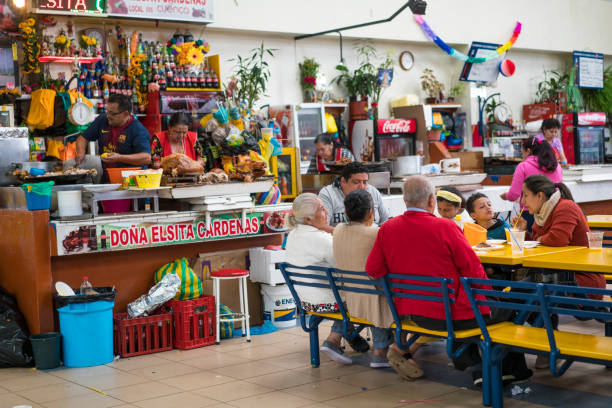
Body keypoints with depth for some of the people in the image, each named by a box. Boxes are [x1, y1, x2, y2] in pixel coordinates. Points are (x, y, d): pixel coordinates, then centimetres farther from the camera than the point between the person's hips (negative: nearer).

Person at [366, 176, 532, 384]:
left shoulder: (387, 229, -1)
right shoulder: (444, 227, -15)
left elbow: (373, 270, 2)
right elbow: (472, 268, -10)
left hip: (409, 312, 6)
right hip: (448, 313, -6)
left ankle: (477, 367, 26)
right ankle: (512, 369, 29)